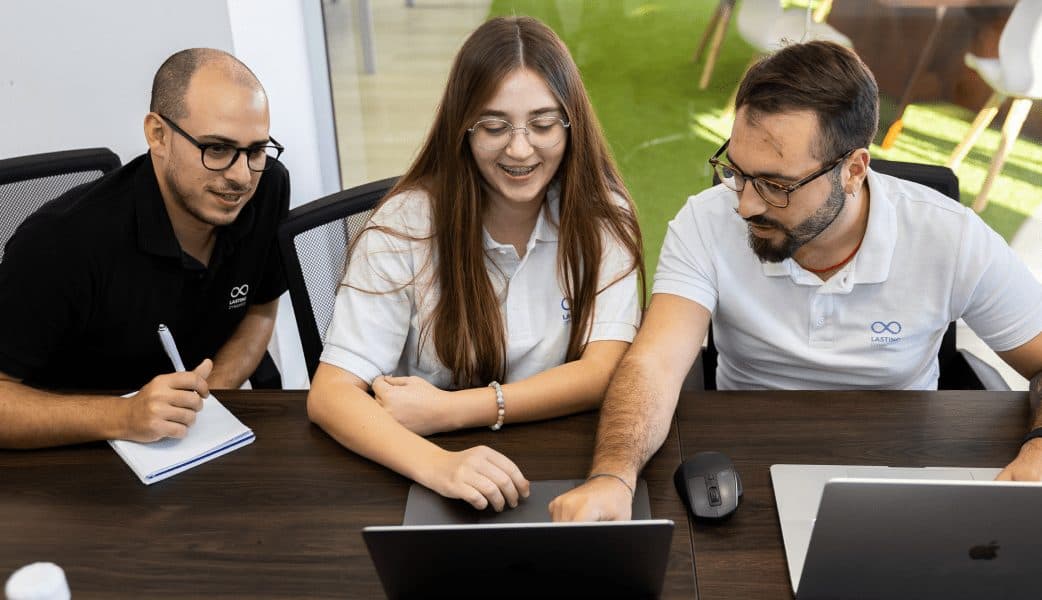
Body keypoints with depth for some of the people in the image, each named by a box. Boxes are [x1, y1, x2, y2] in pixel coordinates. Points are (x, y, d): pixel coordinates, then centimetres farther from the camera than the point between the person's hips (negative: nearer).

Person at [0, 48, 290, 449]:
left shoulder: (267, 188, -10)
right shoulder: (63, 240, -25)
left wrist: (209, 396, -10)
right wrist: (121, 417, -35)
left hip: (207, 437, 4)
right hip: (80, 450, -4)